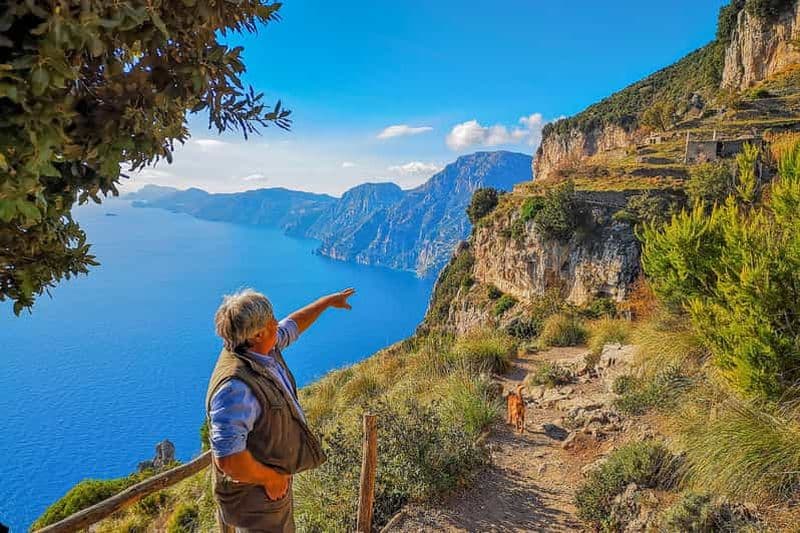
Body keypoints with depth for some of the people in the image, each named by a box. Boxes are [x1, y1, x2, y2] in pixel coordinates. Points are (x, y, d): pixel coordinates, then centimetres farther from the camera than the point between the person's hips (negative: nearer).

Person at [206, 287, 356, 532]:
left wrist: (328, 301, 23)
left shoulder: (259, 347, -8)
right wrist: (271, 479, -22)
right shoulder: (235, 386, -37)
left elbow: (293, 325, 12)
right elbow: (228, 459, -37)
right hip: (256, 491, -9)